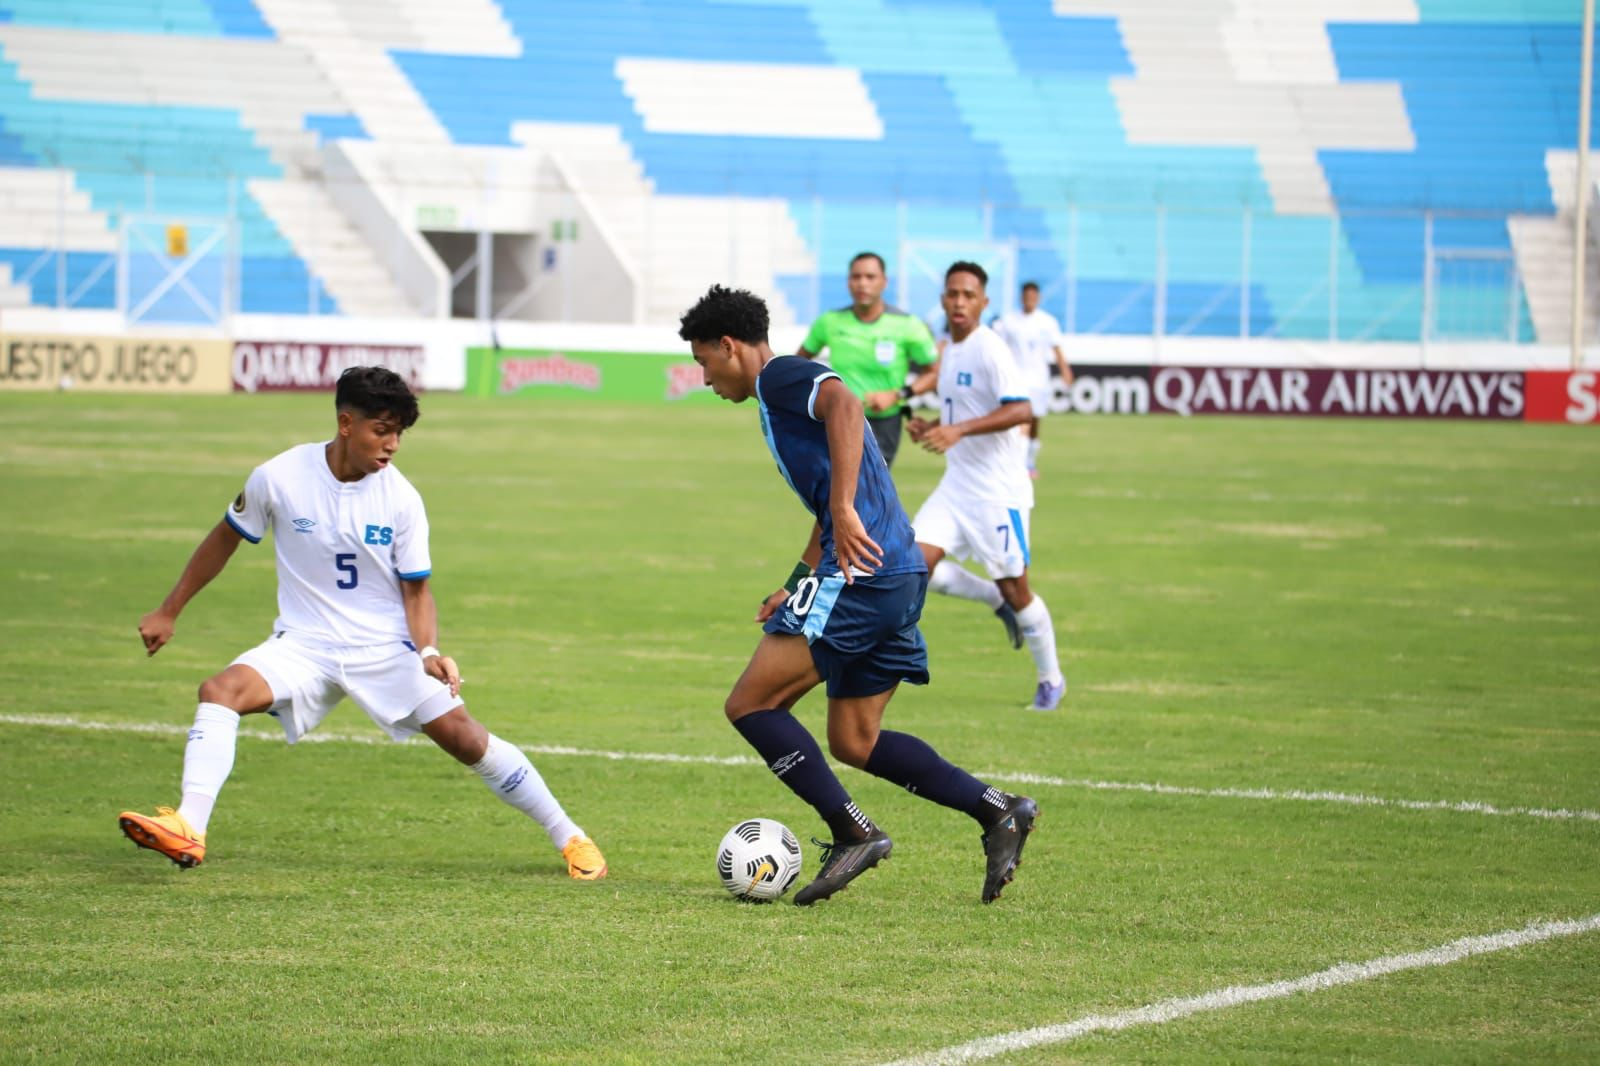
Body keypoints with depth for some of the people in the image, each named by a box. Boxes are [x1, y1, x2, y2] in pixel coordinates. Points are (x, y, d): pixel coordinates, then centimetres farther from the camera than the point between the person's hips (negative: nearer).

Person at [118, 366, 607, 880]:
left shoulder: (402, 499, -10)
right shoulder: (279, 478, -10)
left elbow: (416, 589, -2)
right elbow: (225, 539, 6)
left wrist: (429, 653, -22)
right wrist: (168, 612, 11)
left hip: (386, 646, 0)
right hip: (305, 644, 0)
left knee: (464, 737, -9)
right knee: (221, 690, -26)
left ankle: (569, 838, 7)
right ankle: (188, 830, -35)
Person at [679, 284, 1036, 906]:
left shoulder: (780, 376, -3)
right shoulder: (784, 395, 27)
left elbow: (843, 405, -26)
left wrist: (844, 511, -31)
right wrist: (797, 589, 36)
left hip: (861, 574, -10)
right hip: (900, 579, 10)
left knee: (750, 705, -5)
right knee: (854, 743, 14)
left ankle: (853, 833, -8)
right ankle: (998, 811, 7)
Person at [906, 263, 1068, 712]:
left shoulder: (989, 349, -14)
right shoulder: (951, 351, 12)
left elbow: (1019, 409, -26)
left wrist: (959, 430, -33)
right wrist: (932, 427, 6)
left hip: (997, 488, -8)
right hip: (956, 485, 8)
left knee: (1014, 588, 0)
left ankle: (1051, 680, 17)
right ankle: (999, 602, 14)